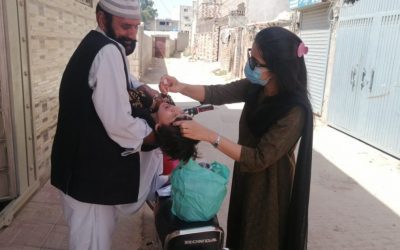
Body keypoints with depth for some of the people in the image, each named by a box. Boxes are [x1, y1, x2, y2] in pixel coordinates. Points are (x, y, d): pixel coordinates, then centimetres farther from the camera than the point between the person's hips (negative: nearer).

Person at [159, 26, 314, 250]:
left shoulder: (294, 111, -31)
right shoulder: (256, 87, -10)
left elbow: (260, 159, -29)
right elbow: (218, 93, -2)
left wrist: (208, 135, -33)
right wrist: (181, 87, -20)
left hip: (270, 187, -6)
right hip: (246, 177, 7)